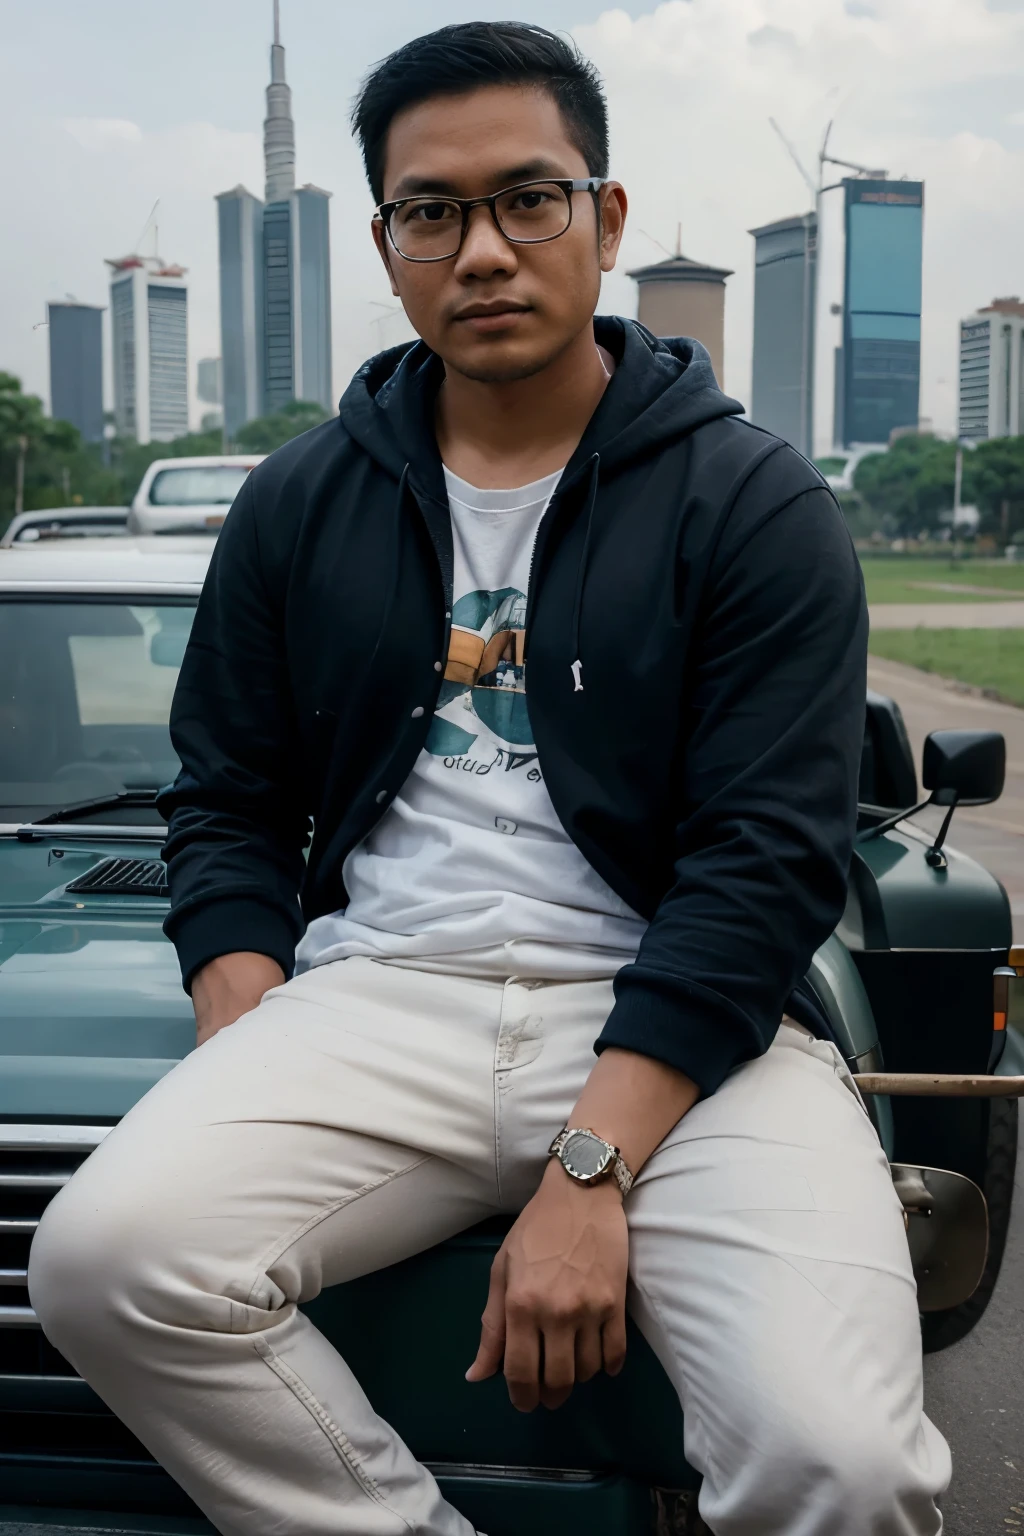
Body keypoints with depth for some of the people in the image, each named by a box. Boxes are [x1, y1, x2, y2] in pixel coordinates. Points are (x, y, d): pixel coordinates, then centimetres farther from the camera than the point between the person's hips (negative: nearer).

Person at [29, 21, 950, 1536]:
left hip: (674, 1018, -2)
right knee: (105, 1254, -25)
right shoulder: (302, 502, 14)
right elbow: (227, 804, 16)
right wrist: (240, 1084, -3)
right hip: (379, 991, 3)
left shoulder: (754, 503, 2)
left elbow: (770, 859, -7)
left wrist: (590, 1170, -17)